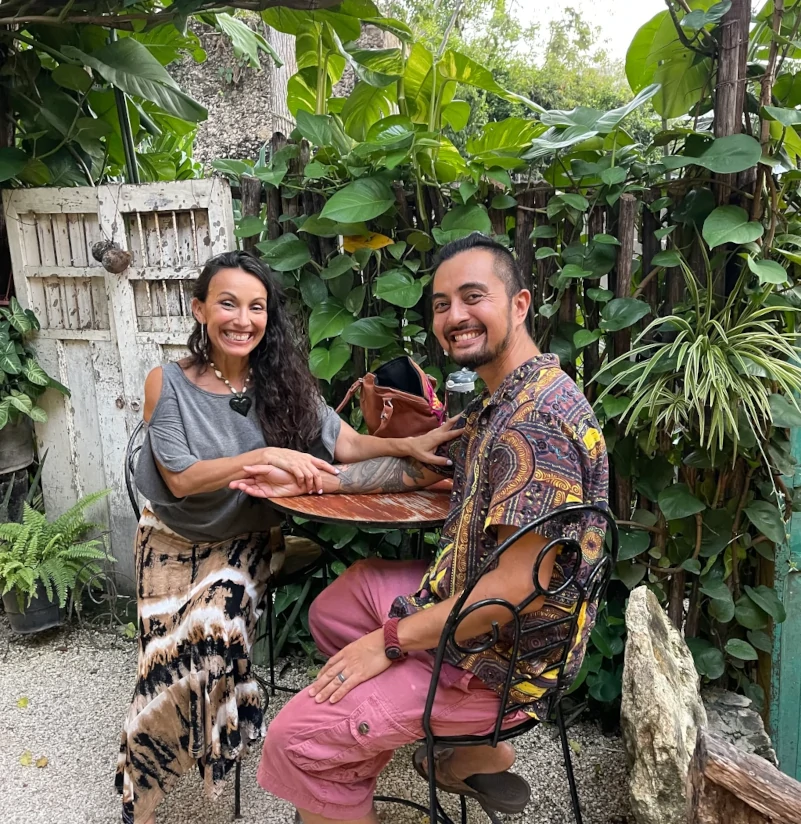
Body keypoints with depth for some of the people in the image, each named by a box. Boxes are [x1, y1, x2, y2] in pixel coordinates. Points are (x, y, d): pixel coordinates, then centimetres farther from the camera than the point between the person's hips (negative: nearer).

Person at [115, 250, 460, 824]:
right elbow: (180, 478, -17)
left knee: (212, 625, -23)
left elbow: (347, 444, -9)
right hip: (175, 540, 0)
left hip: (248, 540, 1)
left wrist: (411, 445, -26)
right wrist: (267, 456, -27)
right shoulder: (168, 383, -9)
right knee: (182, 646, -17)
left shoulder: (283, 383, -4)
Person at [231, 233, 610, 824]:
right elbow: (420, 467, 16)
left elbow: (519, 587, -28)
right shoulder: (496, 400, 6)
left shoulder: (540, 414, -26)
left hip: (500, 657, -9)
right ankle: (475, 751, 23)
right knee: (331, 611, 23)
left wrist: (391, 641, -16)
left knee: (296, 740, -10)